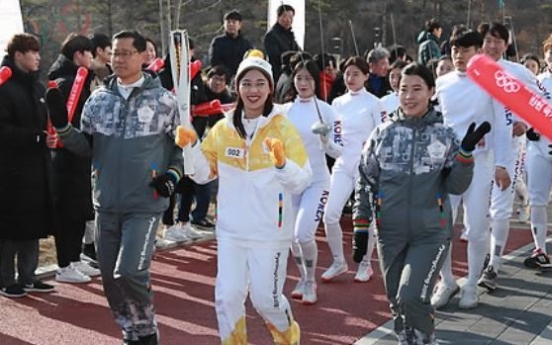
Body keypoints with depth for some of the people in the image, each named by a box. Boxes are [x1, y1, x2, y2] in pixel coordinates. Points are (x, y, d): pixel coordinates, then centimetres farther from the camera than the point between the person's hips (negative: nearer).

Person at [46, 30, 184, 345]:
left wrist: (173, 175, -8)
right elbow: (86, 146, 10)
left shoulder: (163, 99, -3)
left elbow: (181, 145, 6)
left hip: (145, 204, -4)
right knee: (111, 278, 9)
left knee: (129, 273, -16)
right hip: (107, 204, 5)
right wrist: (62, 126, -5)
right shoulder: (99, 99, 7)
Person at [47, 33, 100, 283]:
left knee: (79, 211, 14)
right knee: (68, 212, -2)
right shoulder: (65, 83, -15)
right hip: (69, 159, -9)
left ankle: (74, 260, 23)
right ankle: (65, 266, 5)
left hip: (78, 158, 9)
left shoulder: (78, 80, 15)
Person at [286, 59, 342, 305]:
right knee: (292, 236, 9)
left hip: (316, 181, -4)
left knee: (303, 234, -15)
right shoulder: (285, 110, 3)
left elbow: (338, 151, -7)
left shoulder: (326, 111, -6)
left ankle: (310, 282, 7)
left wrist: (326, 141, -25)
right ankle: (303, 278, 32)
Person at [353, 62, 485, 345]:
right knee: (397, 304, 11)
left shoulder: (444, 135, -1)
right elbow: (365, 183, 6)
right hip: (390, 234, 3)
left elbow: (457, 186, -2)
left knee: (412, 299, -17)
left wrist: (466, 151, -16)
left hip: (431, 233, -2)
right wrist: (361, 228, 3)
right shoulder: (383, 133, 1)